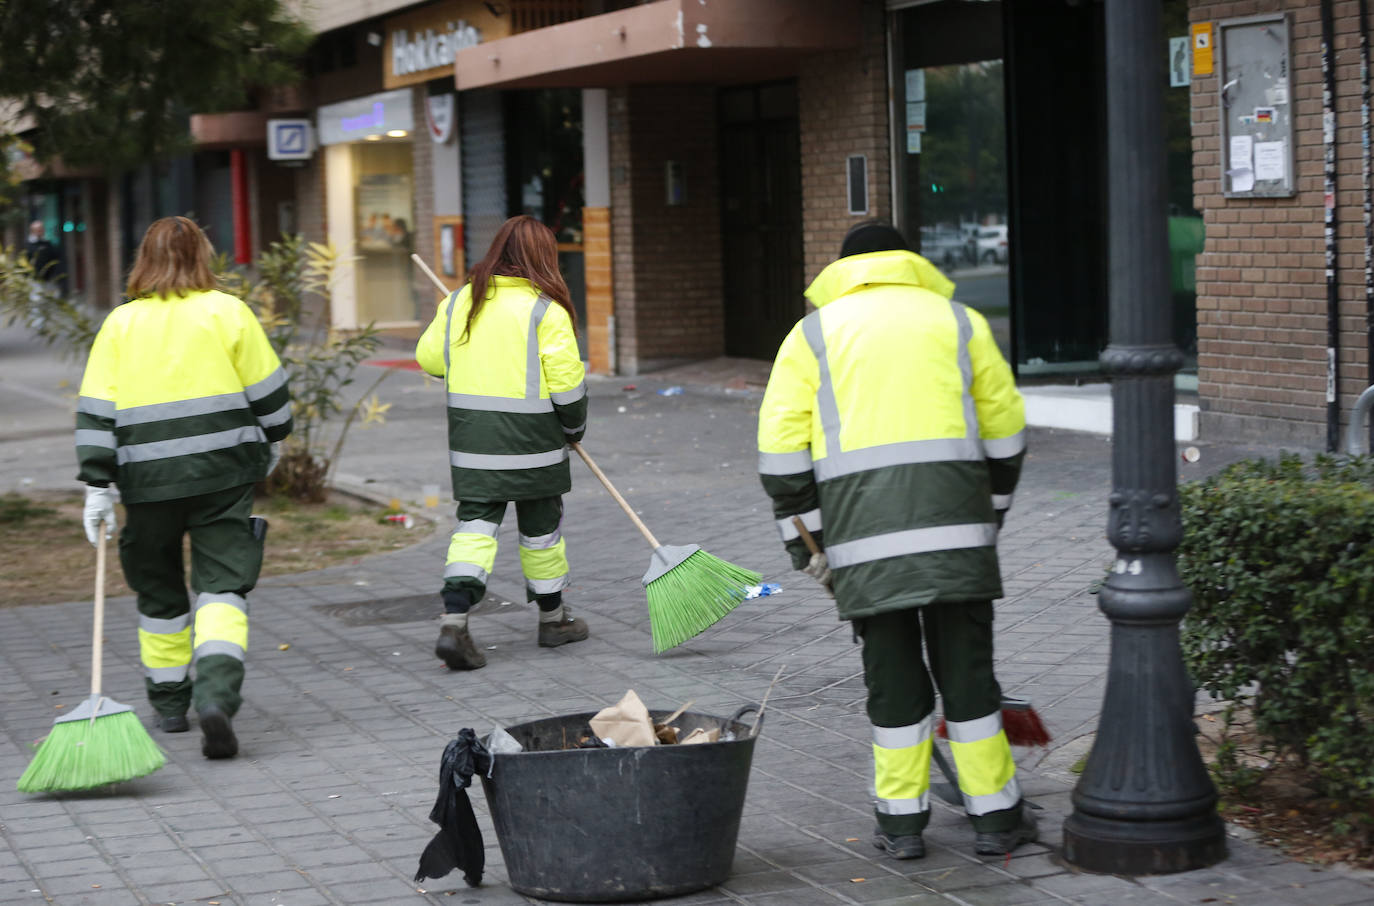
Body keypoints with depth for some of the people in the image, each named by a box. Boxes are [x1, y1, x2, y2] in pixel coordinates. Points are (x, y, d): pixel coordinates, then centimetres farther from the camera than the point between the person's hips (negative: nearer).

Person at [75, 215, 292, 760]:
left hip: (148, 479, 2)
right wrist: (273, 440, 22)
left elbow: (96, 412, -1)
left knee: (159, 591, 18)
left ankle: (170, 703, 27)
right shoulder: (227, 312, -1)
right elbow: (267, 389, 4)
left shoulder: (120, 324, 3)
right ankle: (216, 695, -22)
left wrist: (98, 485, 1)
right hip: (223, 471, -1)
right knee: (221, 585, -1)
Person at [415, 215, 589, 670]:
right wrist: (574, 427, 5)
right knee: (540, 524, 12)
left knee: (476, 521, 4)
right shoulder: (546, 309, -10)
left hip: (470, 429, 4)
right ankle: (553, 619, 27)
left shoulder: (459, 301, 4)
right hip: (530, 437, -4)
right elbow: (566, 379, -11)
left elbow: (429, 357, 12)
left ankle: (454, 622, -13)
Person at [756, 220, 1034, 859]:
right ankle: (995, 815, 10)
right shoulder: (958, 320, 18)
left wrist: (804, 539, 9)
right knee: (966, 664, 6)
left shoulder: (814, 332, 15)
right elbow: (1005, 429, 16)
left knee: (891, 670, 7)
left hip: (859, 521, 0)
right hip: (953, 515, 0)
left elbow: (781, 445, 6)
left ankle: (901, 820, 12)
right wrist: (990, 512, 27)